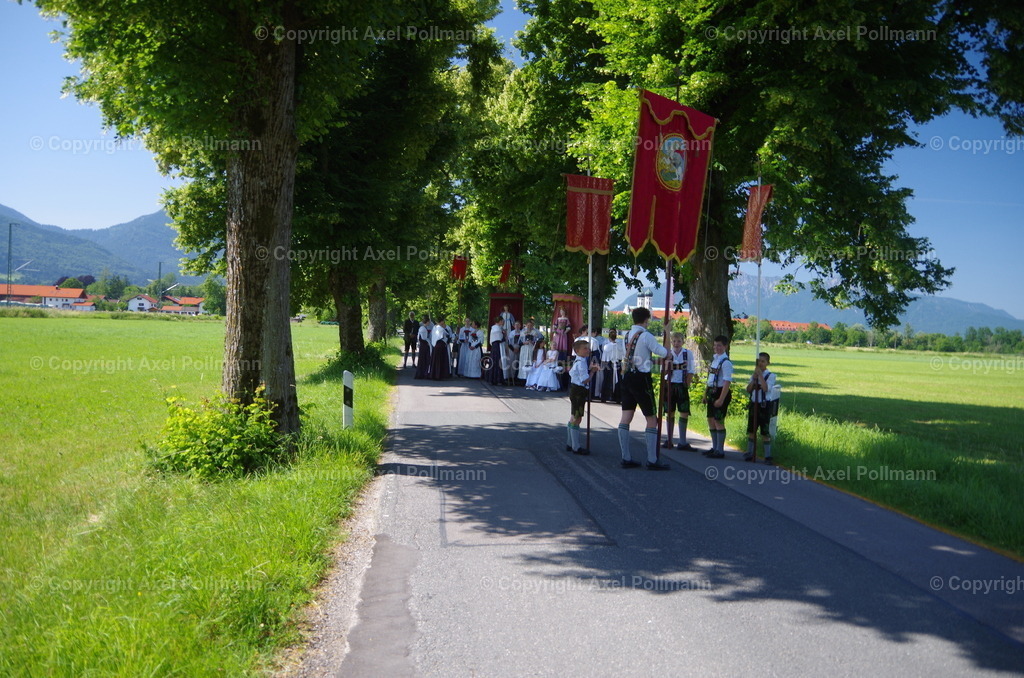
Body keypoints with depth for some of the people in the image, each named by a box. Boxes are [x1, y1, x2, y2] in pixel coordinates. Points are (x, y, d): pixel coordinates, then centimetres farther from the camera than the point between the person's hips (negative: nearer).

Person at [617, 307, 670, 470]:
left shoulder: (628, 334, 8)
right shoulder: (646, 336, -15)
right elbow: (663, 353, -15)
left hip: (627, 376, 7)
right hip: (641, 379, -7)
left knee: (626, 417, 7)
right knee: (651, 419, 1)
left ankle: (626, 458, 10)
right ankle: (652, 461, 2)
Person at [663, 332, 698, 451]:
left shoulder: (688, 353, 0)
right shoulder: (668, 353, 2)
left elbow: (691, 371, 1)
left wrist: (687, 386, -4)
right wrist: (667, 360, -16)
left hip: (682, 385, -1)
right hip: (670, 384, 1)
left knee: (684, 413, -2)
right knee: (669, 413, 6)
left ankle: (682, 442, 3)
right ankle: (669, 440, 15)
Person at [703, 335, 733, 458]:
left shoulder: (726, 362, -15)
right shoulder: (714, 359, 12)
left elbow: (727, 382, -20)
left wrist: (721, 399, -23)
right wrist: (706, 393, 18)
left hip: (721, 393, -9)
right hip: (712, 392, 9)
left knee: (718, 421, -4)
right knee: (711, 420, 14)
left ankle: (720, 450, 3)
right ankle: (715, 448, 25)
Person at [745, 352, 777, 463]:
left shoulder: (770, 376, -6)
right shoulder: (753, 375, 10)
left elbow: (765, 388, -22)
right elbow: (748, 390, 2)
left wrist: (760, 375, -19)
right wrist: (754, 379, -10)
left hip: (764, 405, -5)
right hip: (754, 404, 5)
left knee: (765, 432, -2)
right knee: (751, 430, 11)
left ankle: (767, 456, 6)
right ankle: (749, 453, 22)